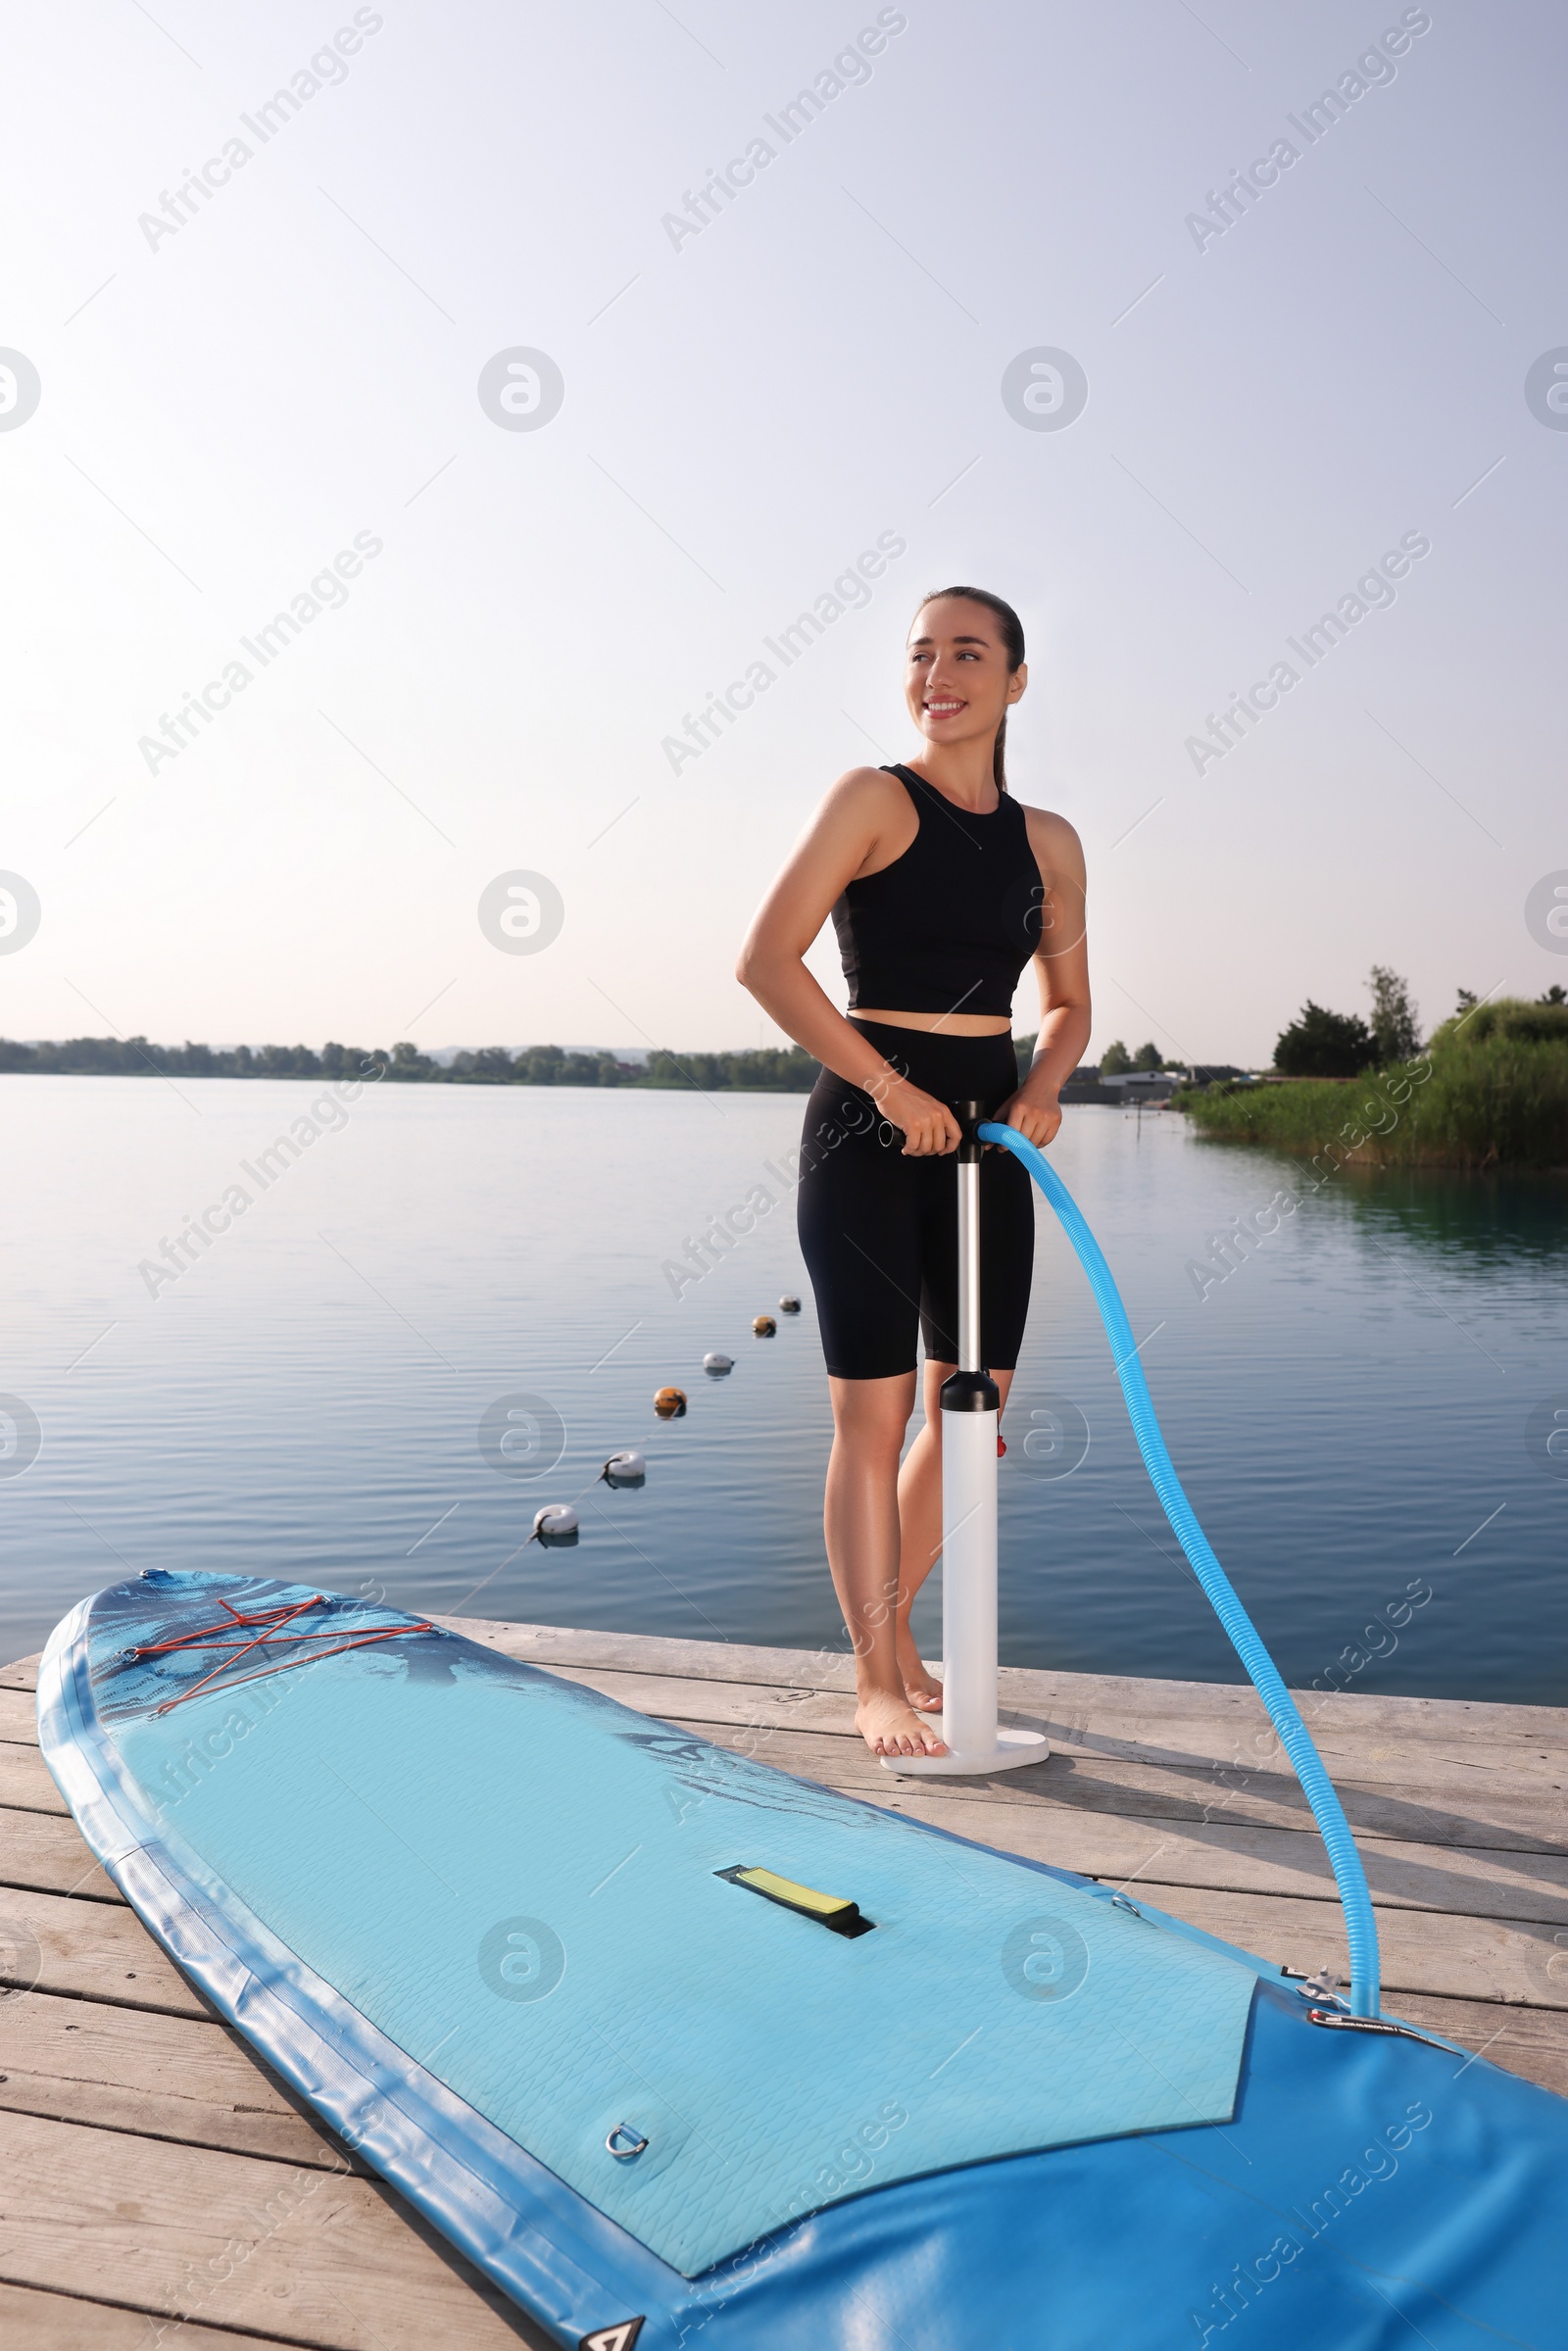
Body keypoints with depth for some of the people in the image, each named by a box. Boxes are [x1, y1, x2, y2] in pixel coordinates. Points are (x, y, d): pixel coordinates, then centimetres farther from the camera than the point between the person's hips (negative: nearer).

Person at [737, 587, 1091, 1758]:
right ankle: (877, 1682, 14)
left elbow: (1070, 1002, 19)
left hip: (986, 1136, 6)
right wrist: (890, 1087, -15)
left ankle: (892, 1627, 32)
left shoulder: (1049, 842, 9)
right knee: (874, 1413, -1)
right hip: (868, 1133, -5)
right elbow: (766, 960, -13)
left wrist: (1042, 1089, -2)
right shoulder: (875, 798, -6)